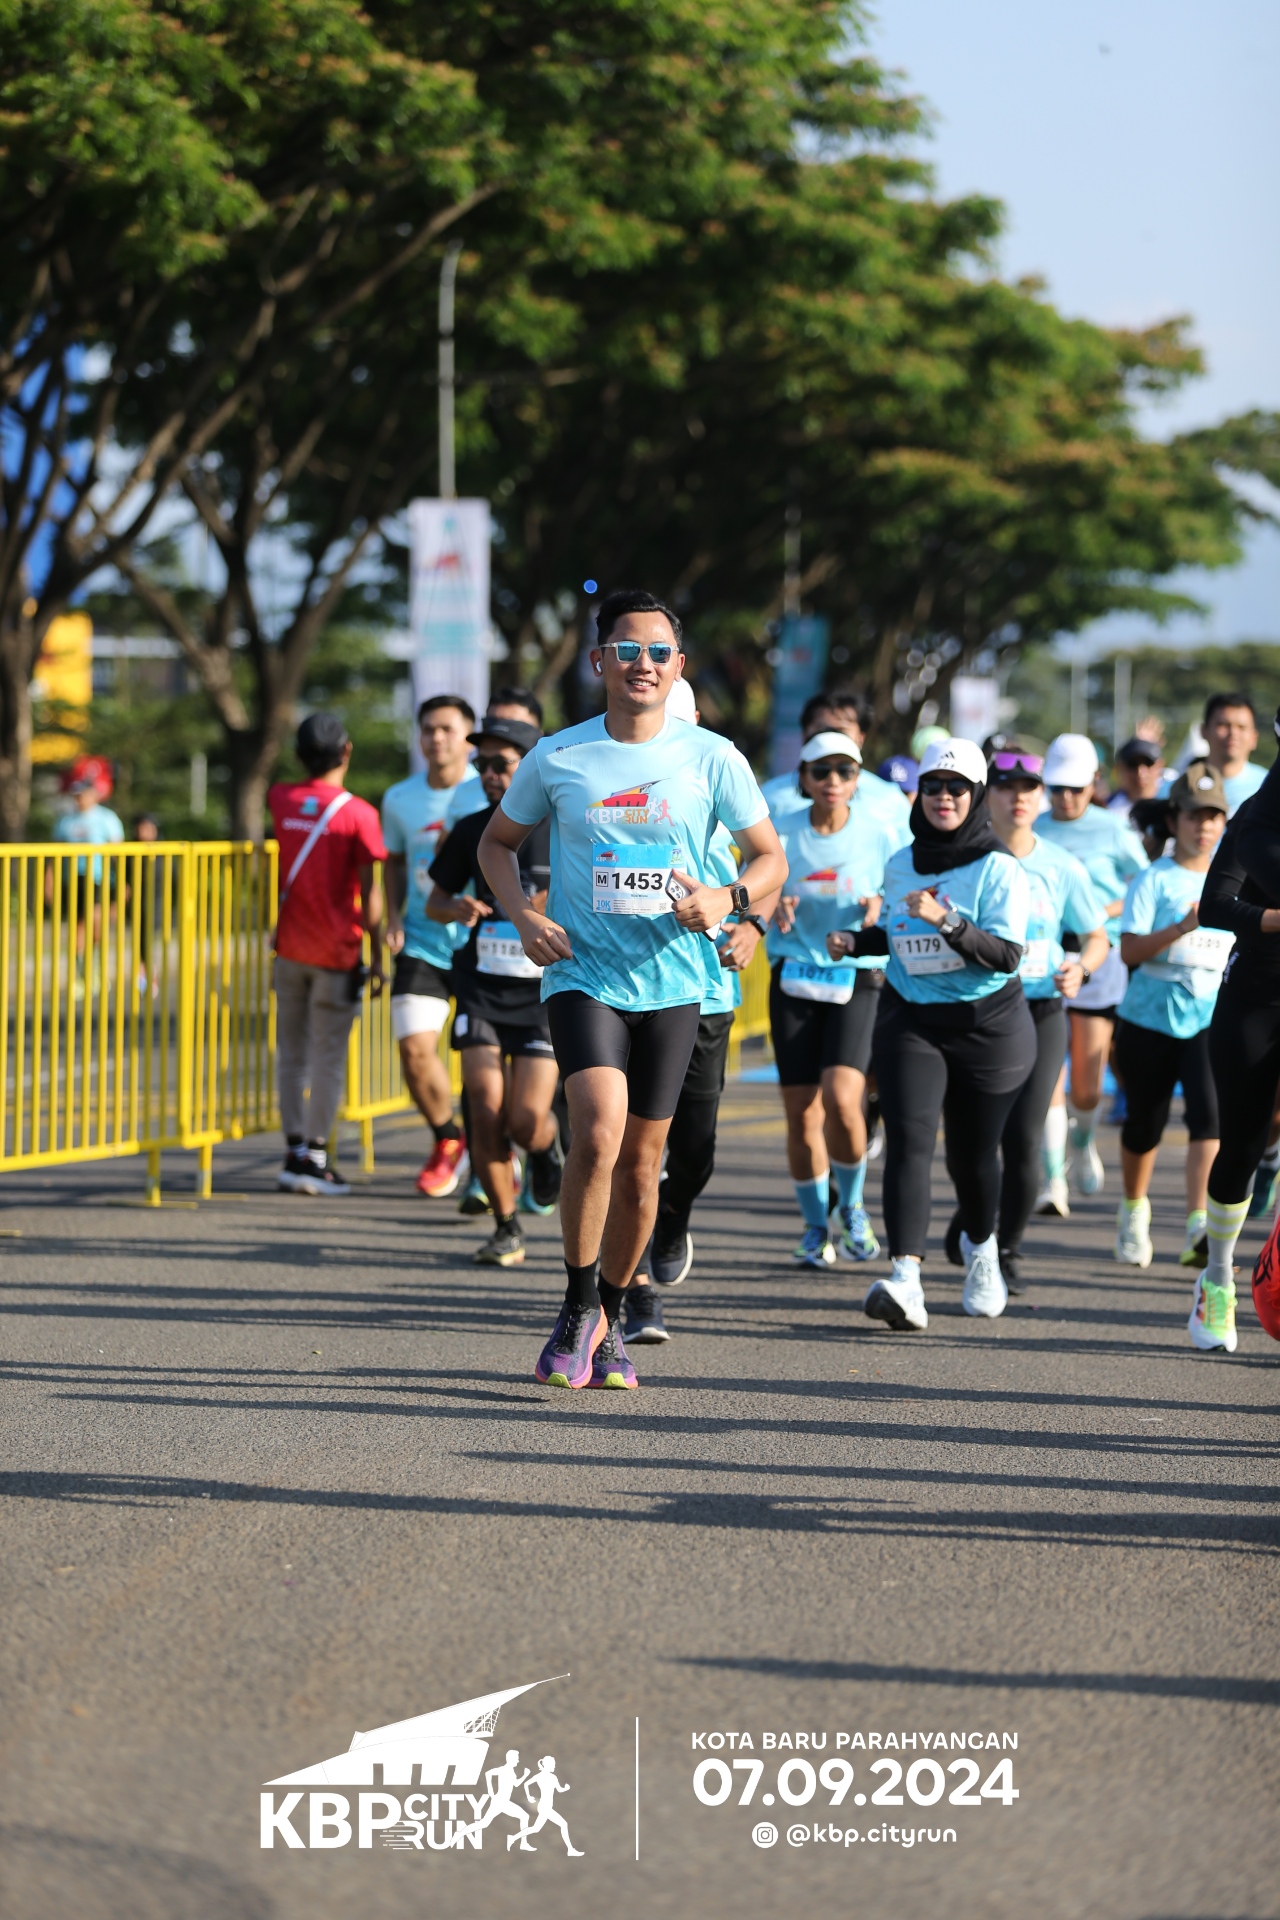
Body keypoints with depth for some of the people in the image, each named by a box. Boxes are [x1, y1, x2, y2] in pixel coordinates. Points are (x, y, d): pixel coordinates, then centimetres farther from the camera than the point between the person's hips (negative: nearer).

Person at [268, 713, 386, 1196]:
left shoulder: (281, 799, 3)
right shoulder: (358, 814, -10)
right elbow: (369, 893, -11)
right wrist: (377, 956, -5)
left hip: (290, 945, 4)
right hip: (337, 951, -4)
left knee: (291, 1052, 10)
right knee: (328, 1057, 1)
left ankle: (295, 1149, 9)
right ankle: (314, 1156, 1)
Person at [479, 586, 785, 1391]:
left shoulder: (712, 759, -1)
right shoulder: (557, 758, -1)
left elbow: (771, 857, 7)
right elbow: (498, 842, 14)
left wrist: (729, 898, -14)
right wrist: (523, 916, -4)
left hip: (672, 983, 2)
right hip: (583, 974, -2)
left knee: (641, 1160, 8)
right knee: (598, 1134, -22)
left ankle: (609, 1324, 27)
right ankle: (579, 1307, -4)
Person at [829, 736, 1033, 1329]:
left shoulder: (998, 869, -9)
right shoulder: (900, 865, 7)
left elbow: (1006, 955, -18)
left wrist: (946, 920, -31)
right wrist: (854, 941, 5)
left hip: (987, 1026, -3)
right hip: (909, 1020, 3)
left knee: (971, 1153, 9)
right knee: (908, 1141, -16)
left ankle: (980, 1246, 42)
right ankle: (905, 1280, -28)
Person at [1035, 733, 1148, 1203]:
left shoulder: (1113, 831, 2)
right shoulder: (1031, 831, 6)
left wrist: (1110, 909, -10)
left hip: (1097, 957, -1)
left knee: (1087, 1086, 3)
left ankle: (1084, 1143, 37)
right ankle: (1053, 1180, -9)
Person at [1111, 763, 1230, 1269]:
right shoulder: (1154, 880, -4)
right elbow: (1129, 949, -15)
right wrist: (1181, 929, -27)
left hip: (1212, 1017, 2)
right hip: (1150, 1014, -1)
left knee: (1208, 1112, -19)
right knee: (1145, 1121, 10)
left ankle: (1198, 1226, -26)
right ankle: (1134, 1209, 37)